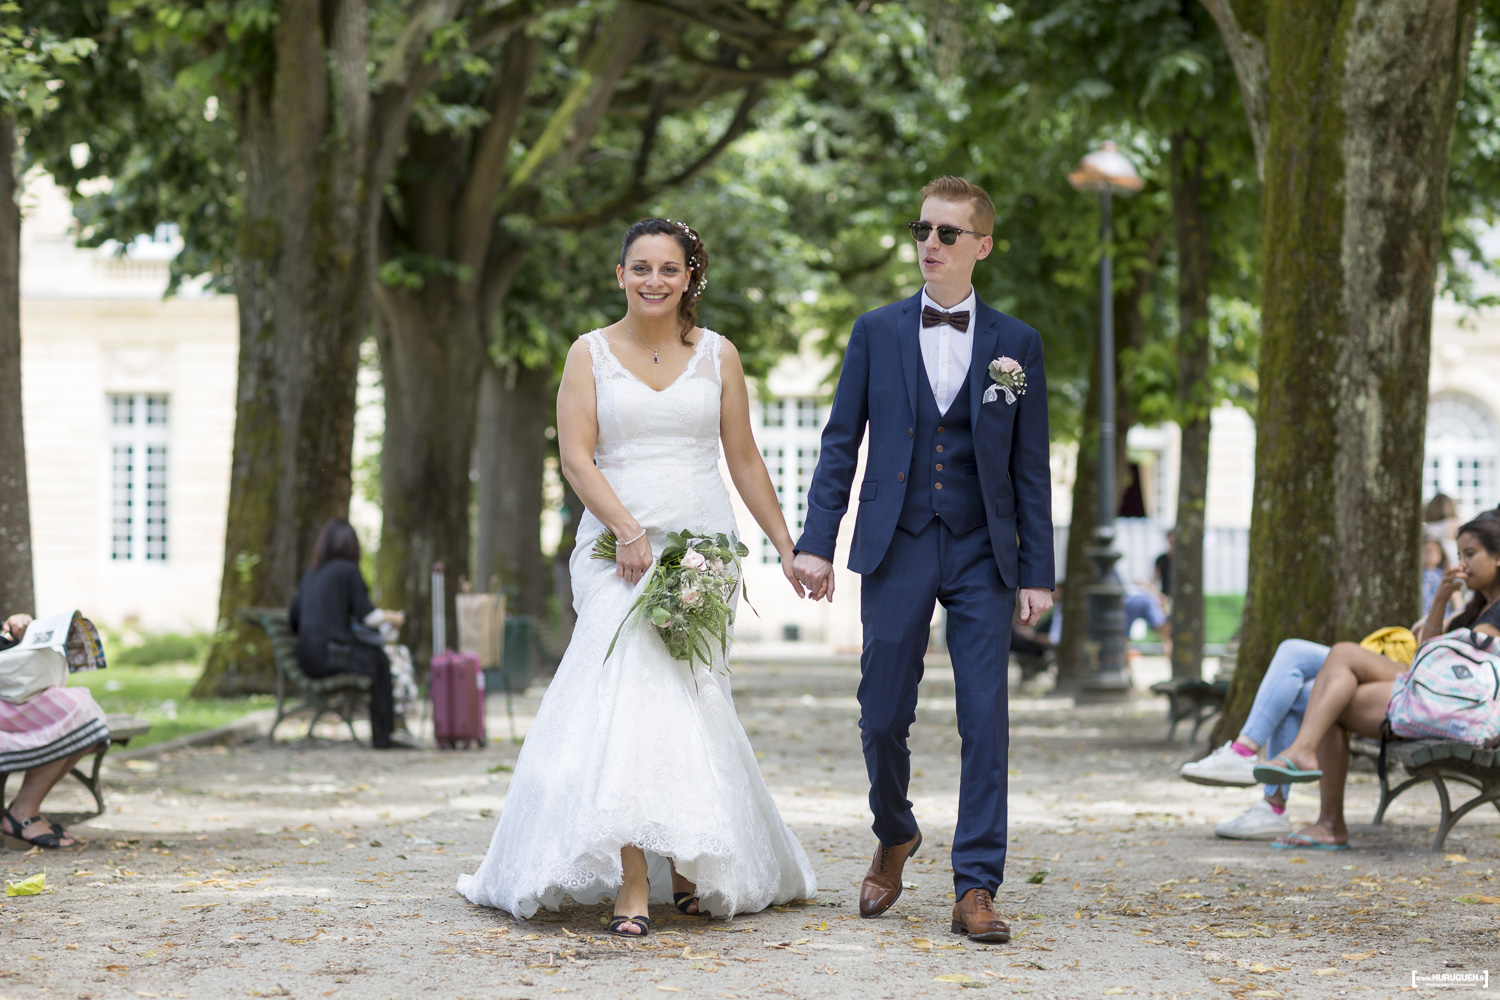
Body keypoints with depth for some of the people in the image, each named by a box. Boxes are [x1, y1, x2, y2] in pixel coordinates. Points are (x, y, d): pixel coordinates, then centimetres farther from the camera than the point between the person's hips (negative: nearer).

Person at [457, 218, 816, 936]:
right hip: (617, 548, -1)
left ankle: (690, 868, 14)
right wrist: (628, 529, -15)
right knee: (632, 695, -16)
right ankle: (634, 884, -19)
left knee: (679, 704, -2)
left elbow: (744, 459, 14)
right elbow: (575, 455, -2)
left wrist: (786, 546, 12)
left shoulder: (717, 355, 10)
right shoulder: (591, 353, 6)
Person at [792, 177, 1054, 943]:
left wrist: (1037, 572, 0)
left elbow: (1030, 467, 5)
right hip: (896, 549, 0)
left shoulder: (1016, 344, 6)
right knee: (882, 716, 3)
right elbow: (841, 443, 6)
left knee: (985, 721, -5)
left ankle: (975, 889, -1)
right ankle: (894, 837, 31)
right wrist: (816, 541, -3)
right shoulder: (876, 332, 7)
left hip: (982, 555, 0)